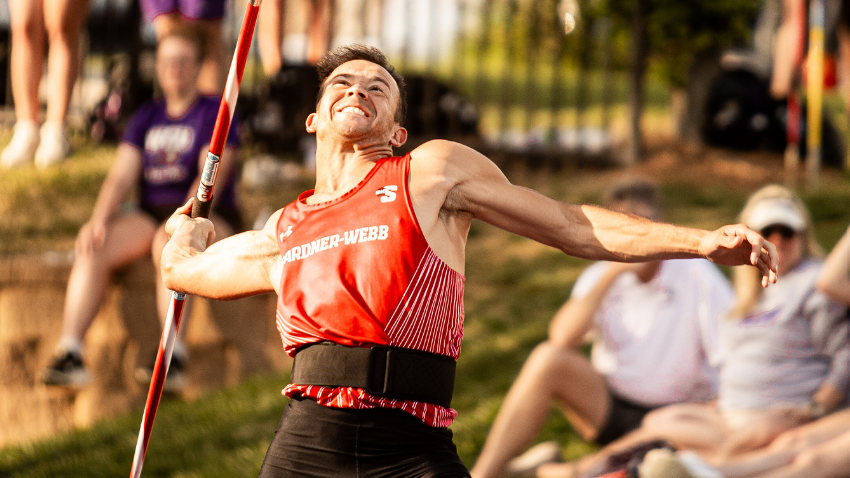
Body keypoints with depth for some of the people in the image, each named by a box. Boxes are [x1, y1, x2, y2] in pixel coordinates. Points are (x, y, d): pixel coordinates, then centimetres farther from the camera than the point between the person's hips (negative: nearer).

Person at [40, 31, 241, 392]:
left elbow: (211, 176, -14)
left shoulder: (216, 112, -1)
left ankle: (173, 358, -48)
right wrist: (99, 220, -15)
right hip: (149, 216, 5)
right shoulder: (146, 117, 14)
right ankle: (69, 355, -36)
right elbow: (121, 176, 4)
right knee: (94, 248, -25)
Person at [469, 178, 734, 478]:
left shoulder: (697, 276, -8)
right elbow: (562, 338, -17)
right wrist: (612, 273, -21)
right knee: (548, 359, -24)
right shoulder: (601, 277, 2)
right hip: (607, 406, 3)